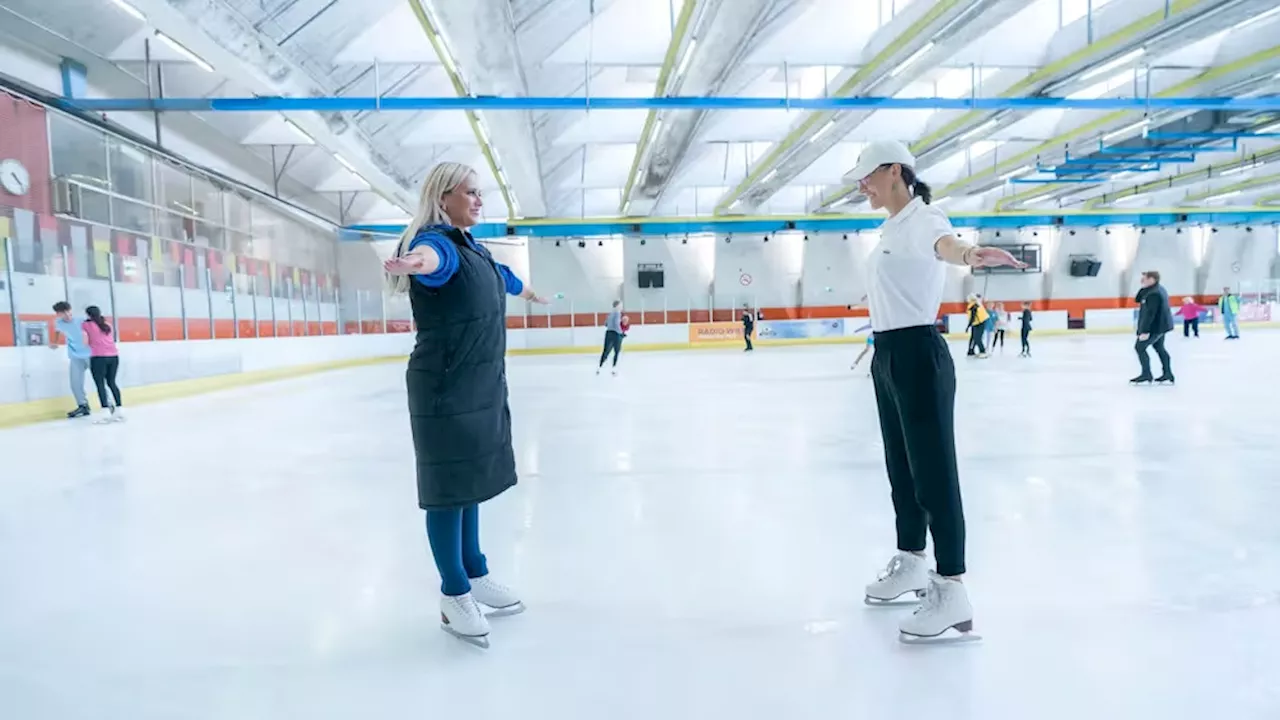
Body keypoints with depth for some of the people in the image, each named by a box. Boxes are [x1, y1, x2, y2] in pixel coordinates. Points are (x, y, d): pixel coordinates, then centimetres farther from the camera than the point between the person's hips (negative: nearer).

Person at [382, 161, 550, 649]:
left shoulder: (473, 249, 15)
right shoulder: (439, 244, -15)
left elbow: (500, 276, 37)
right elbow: (429, 256, -41)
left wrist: (527, 292, 56)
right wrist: (414, 261, -65)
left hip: (481, 385, 9)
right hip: (445, 389, -9)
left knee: (470, 480, 18)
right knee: (449, 485, 0)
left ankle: (475, 574, 32)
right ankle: (453, 598, 13)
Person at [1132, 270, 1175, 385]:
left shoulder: (1153, 294, -23)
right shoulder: (1158, 289, 10)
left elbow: (1149, 314, -28)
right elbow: (1138, 300, 14)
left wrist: (1145, 331, -29)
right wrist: (1143, 288, -1)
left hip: (1155, 326, -11)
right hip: (1160, 325, 11)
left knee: (1139, 347, -5)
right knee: (1159, 348, 20)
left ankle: (1146, 374, -3)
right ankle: (1168, 374, 28)